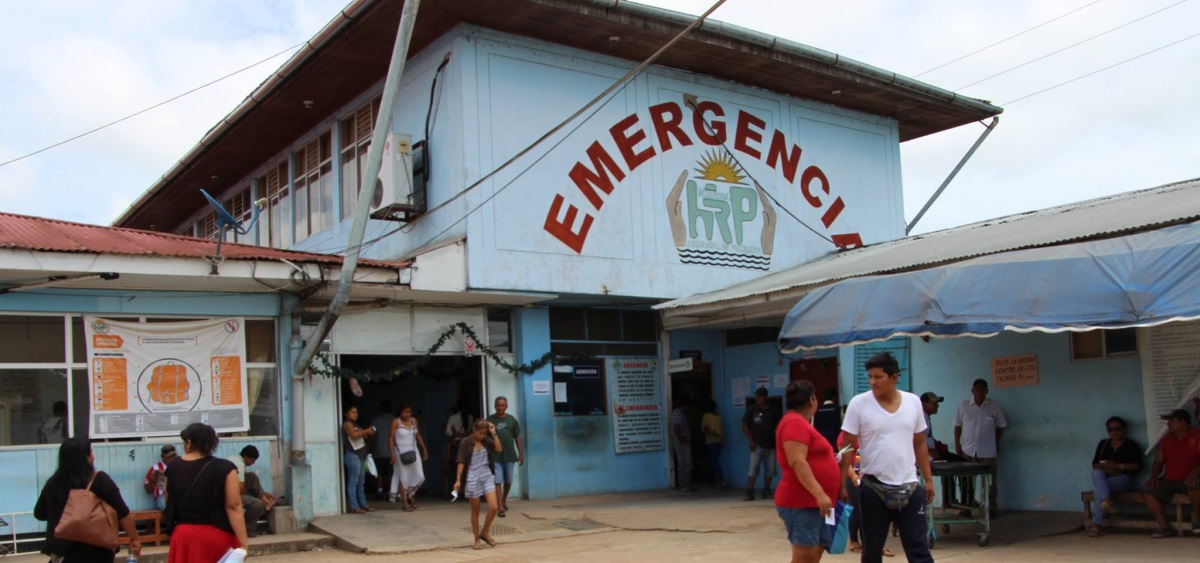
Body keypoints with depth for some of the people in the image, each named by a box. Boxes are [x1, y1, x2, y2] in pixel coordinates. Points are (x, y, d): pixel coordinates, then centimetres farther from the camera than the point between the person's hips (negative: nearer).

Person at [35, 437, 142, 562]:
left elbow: (39, 513, 16)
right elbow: (122, 512, -12)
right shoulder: (99, 480, -11)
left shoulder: (53, 482, 1)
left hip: (64, 551, 4)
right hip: (96, 551, -3)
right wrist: (134, 538, -4)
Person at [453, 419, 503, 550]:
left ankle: (485, 532, 16)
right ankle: (477, 539, 18)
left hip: (487, 476, 4)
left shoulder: (486, 440, 3)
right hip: (472, 479, -4)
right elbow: (461, 462, -10)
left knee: (494, 507, -5)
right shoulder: (466, 443, -10)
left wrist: (493, 433, -10)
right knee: (475, 510, 5)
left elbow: (499, 449, -8)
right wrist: (458, 480, -14)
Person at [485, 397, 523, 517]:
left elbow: (517, 437, 8)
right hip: (495, 456, -3)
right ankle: (501, 508, -6)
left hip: (510, 456, 3)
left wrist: (521, 453, 5)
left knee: (508, 481, 14)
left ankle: (504, 501, 36)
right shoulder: (490, 420, -1)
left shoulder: (511, 419, 5)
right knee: (498, 482, -7)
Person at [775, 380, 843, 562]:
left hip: (813, 503, 10)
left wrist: (830, 460, 26)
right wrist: (820, 494, -27)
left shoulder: (800, 423, 19)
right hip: (801, 504, -10)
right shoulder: (795, 423, -14)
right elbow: (797, 463, -24)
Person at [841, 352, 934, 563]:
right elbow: (848, 447, -6)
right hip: (874, 488, -2)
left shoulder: (913, 402, 2)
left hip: (909, 487, 2)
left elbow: (920, 444, 11)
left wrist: (928, 479, 10)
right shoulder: (859, 404, -8)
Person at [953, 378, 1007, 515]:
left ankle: (991, 508, 16)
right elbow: (957, 425, 5)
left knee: (990, 480, 5)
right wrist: (957, 444, 2)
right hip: (968, 450, 1)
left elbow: (1000, 426, 6)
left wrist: (996, 443, 3)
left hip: (988, 451, -1)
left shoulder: (994, 406, -2)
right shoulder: (963, 405, -1)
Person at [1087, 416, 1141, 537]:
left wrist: (1118, 466, -15)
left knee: (1099, 487, -35)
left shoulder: (1131, 445, 10)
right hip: (1103, 478, 4)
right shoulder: (1103, 444, 21)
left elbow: (1137, 466, -2)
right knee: (1096, 473, -36)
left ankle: (1096, 523, -40)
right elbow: (1094, 464, 15)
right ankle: (1107, 500, -53)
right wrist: (1105, 467, -9)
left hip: (1123, 479, -3)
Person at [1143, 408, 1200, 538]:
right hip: (1168, 480, 5)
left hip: (1189, 480, -5)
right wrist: (1153, 477, -3)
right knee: (1148, 495, -18)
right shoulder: (1166, 440, 13)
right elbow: (1158, 462, 15)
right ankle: (1163, 526, -7)